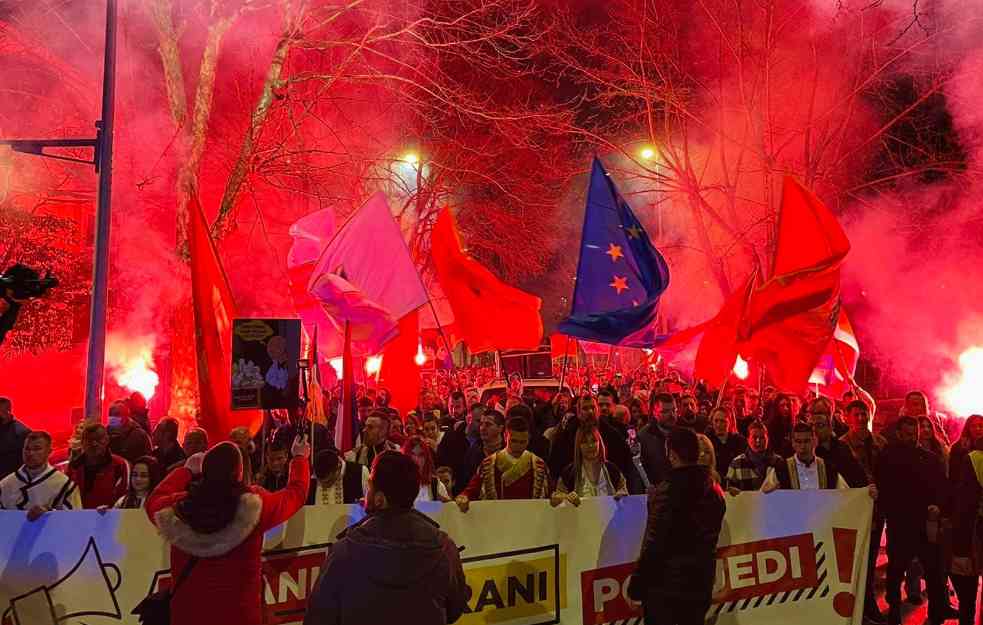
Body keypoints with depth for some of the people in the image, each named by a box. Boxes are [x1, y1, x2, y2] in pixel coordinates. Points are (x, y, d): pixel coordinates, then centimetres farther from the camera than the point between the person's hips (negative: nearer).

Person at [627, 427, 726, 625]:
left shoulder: (666, 491, -17)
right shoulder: (714, 490, 5)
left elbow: (653, 546, -18)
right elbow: (708, 538, 12)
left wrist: (635, 588, -11)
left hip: (665, 586, -6)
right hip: (700, 585, 7)